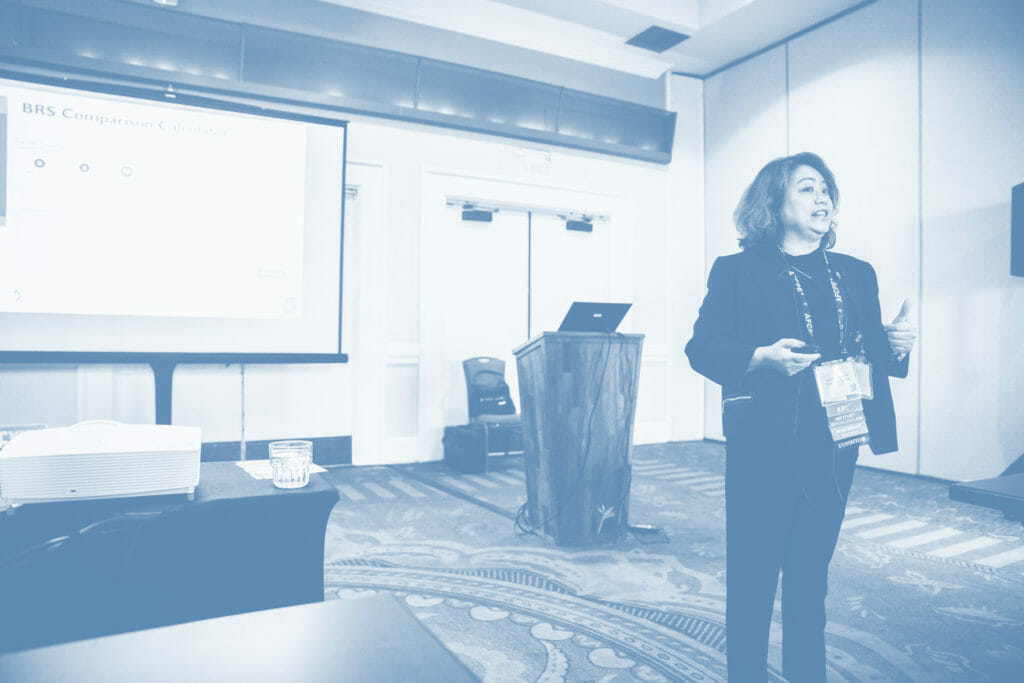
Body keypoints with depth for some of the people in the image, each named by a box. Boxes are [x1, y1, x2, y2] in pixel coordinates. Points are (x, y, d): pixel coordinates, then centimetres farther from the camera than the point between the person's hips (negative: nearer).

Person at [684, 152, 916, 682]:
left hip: (834, 445, 5)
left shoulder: (857, 275, 15)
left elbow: (873, 353, 17)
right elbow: (701, 348, -6)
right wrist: (762, 357, -22)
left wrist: (897, 344, -5)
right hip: (764, 445, -4)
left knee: (811, 573, 14)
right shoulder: (736, 271, 1)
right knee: (752, 574, 3)